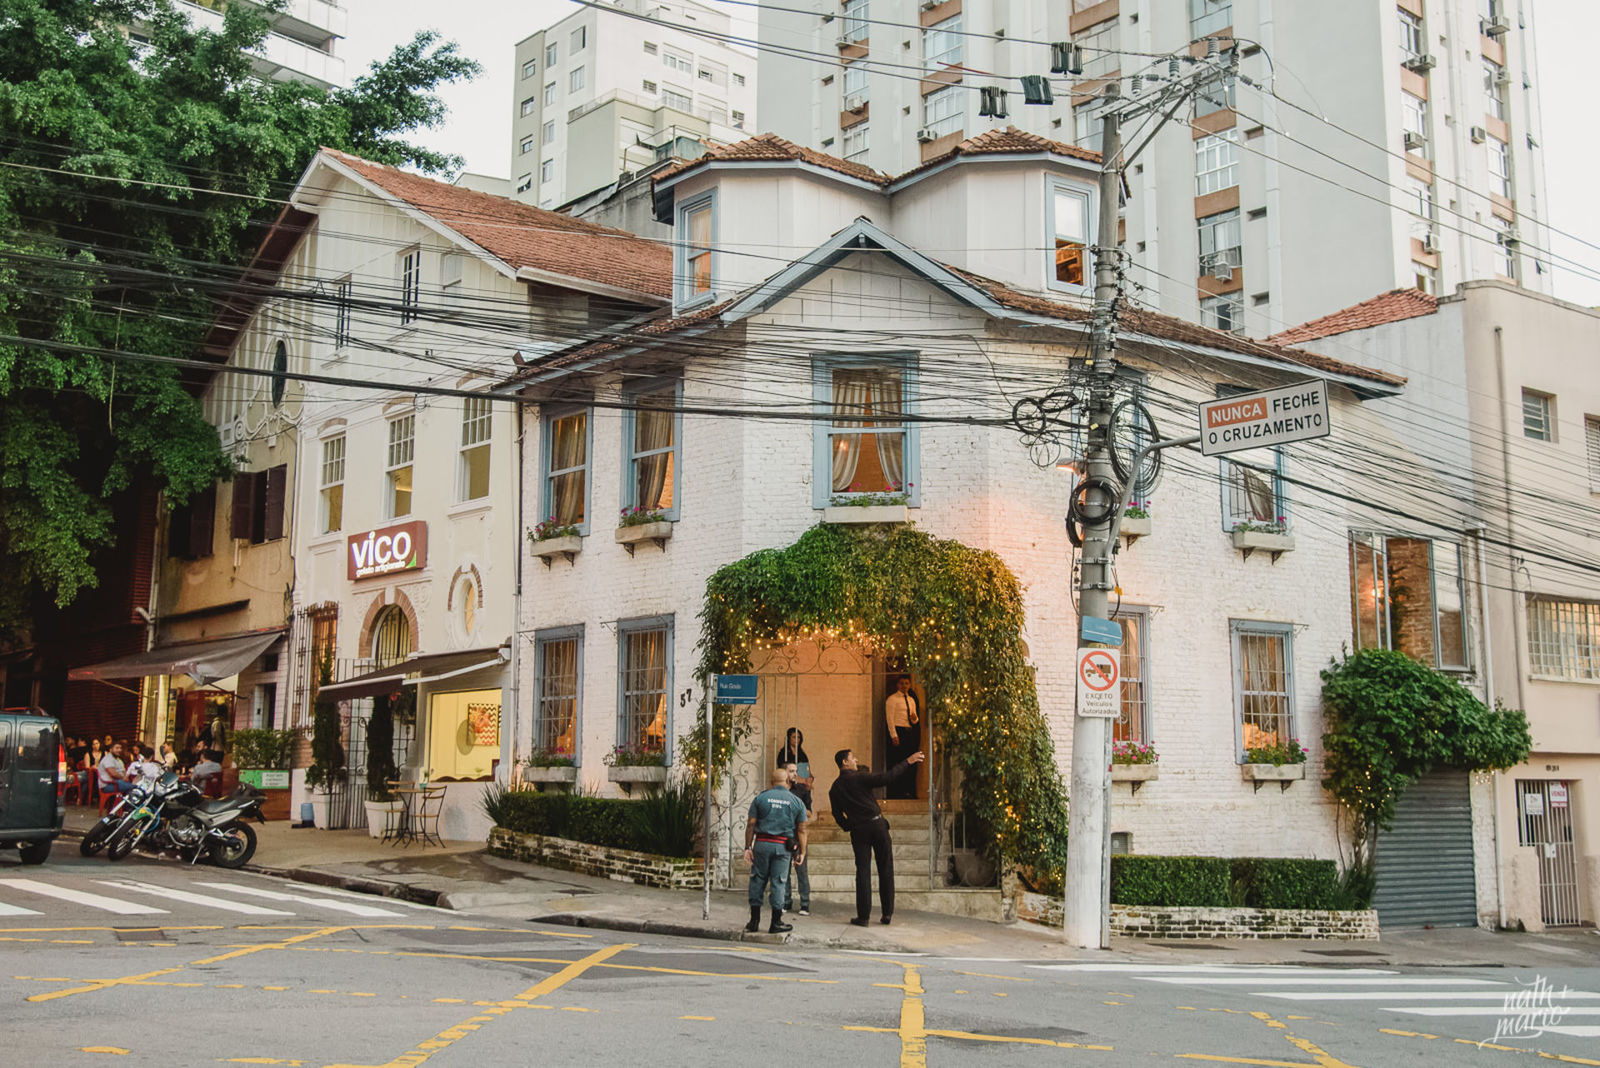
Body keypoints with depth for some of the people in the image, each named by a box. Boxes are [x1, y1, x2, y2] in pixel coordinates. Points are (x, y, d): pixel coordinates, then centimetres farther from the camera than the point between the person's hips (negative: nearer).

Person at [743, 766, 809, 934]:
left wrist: (748, 847, 2)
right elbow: (801, 829, 4)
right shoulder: (796, 801, 5)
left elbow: (751, 824, 0)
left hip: (762, 843, 0)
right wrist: (802, 852, 8)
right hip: (782, 846, 0)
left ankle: (755, 920, 10)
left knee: (758, 880, 8)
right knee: (779, 882, 4)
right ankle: (776, 923, 7)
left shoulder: (761, 797, 3)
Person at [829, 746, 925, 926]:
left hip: (858, 830, 3)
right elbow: (886, 777, -16)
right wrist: (907, 762, -11)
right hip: (877, 824, -3)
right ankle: (887, 913, 7)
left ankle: (863, 916, 1)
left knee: (863, 872, 5)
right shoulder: (859, 778, -7)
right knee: (886, 870, 6)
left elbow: (838, 816, 10)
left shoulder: (835, 789, 8)